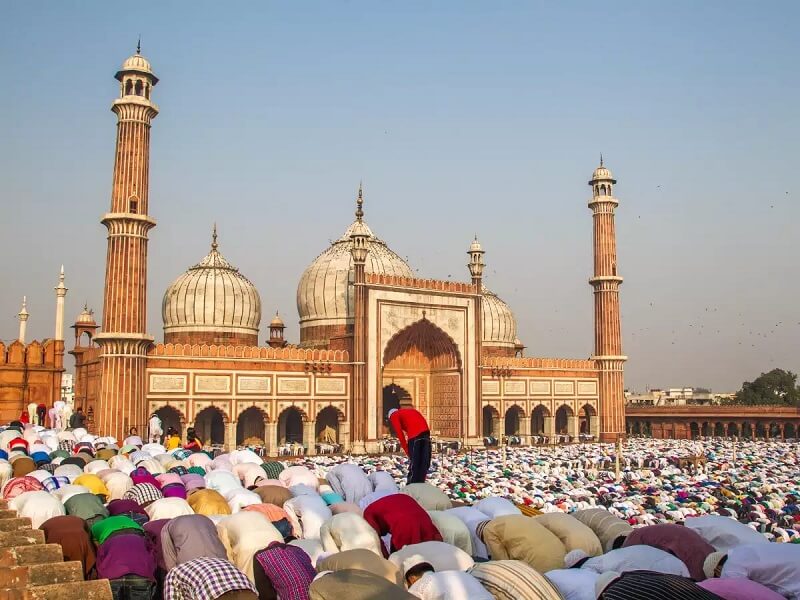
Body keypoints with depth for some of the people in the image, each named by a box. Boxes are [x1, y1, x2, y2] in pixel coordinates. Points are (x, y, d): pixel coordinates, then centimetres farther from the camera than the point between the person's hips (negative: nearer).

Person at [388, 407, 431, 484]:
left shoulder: (394, 415, 16)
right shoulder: (409, 410, 35)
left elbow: (400, 434, 2)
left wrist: (407, 451, 4)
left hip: (415, 435, -6)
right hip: (426, 431, 6)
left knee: (413, 464, -2)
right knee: (424, 464, 11)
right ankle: (420, 483, 14)